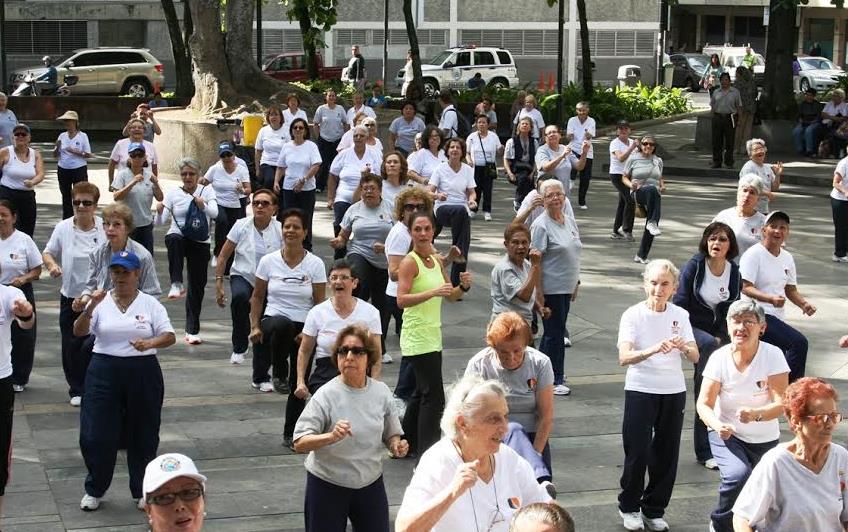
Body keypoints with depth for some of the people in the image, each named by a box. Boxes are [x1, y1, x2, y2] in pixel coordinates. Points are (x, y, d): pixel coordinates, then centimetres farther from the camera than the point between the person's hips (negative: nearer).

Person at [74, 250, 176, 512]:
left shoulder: (151, 304, 2)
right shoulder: (101, 302, 2)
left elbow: (169, 336, -4)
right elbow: (78, 331, -9)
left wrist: (150, 343, -24)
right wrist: (90, 307, -26)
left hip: (143, 373, 0)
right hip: (104, 372, 0)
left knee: (143, 434, 8)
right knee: (96, 434, 0)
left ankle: (142, 491, 24)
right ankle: (94, 490, 20)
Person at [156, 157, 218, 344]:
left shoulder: (207, 191, 2)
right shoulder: (173, 193, 2)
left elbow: (214, 213, -15)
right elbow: (161, 221, -5)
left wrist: (203, 206, -35)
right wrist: (160, 212, -27)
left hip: (200, 243, 1)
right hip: (179, 237, -1)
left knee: (197, 285, 3)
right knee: (174, 239, -39)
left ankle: (192, 330, 16)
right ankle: (176, 284, -41)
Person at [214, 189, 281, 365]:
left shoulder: (280, 230, -6)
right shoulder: (241, 226, -4)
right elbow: (223, 256, 1)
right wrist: (218, 283, -4)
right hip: (242, 276, 0)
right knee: (240, 296, -34)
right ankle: (239, 348, -14)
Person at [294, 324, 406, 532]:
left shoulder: (381, 392, -3)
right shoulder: (326, 395, -16)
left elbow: (391, 434, 10)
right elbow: (299, 444, -20)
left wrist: (396, 446, -12)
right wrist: (331, 437, -36)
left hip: (370, 483, 4)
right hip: (327, 485, -3)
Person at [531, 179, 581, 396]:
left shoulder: (569, 222, 10)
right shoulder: (541, 226, -14)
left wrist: (576, 283, 19)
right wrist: (539, 293, -21)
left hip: (566, 287, 8)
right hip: (551, 288, -8)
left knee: (555, 331, 16)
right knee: (555, 333, -3)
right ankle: (554, 380, 6)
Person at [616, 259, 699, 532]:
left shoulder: (680, 315, 3)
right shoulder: (633, 315, -8)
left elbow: (695, 357, 0)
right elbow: (624, 357, -20)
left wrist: (684, 347, -23)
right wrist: (652, 350, -38)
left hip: (673, 391, 3)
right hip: (640, 389, -3)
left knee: (666, 453, 7)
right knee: (637, 452, 0)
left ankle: (654, 510, 22)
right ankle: (629, 507, 20)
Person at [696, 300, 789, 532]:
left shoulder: (773, 356, -16)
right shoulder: (720, 358, -14)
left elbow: (781, 404, -22)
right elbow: (704, 403, -15)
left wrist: (757, 414, -43)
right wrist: (717, 425, -37)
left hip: (764, 439, 2)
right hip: (726, 433, -2)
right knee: (738, 474, -29)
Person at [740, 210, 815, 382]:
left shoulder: (787, 258, 15)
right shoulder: (754, 254, -8)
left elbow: (791, 290, 20)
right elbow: (746, 288, -17)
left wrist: (804, 304, -1)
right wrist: (771, 299, -32)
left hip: (776, 318, 8)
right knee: (799, 343, -23)